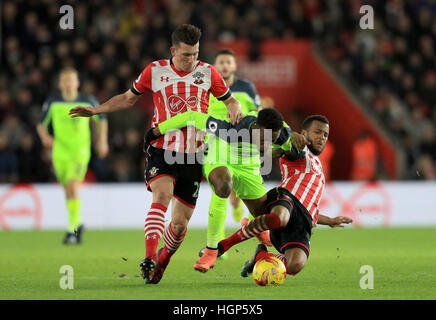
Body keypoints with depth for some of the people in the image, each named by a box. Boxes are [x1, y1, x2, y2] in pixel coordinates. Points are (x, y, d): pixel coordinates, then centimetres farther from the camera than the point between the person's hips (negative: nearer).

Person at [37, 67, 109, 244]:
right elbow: (41, 124, 8)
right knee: (68, 191, 11)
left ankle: (72, 229, -19)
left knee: (73, 187, -20)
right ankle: (78, 223, 36)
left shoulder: (87, 102, -3)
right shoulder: (52, 102, -2)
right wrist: (45, 137, -13)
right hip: (60, 152, 3)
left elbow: (101, 118, 15)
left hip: (80, 151, -3)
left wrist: (102, 141, 11)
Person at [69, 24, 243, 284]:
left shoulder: (208, 73, 3)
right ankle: (150, 257, -39)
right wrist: (95, 110, 11)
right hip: (162, 151, -1)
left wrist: (235, 109, -10)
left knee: (180, 223, 3)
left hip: (193, 156, 1)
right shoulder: (155, 71, 2)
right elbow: (129, 98, 17)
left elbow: (230, 101, 14)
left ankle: (163, 261, 31)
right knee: (162, 196, -30)